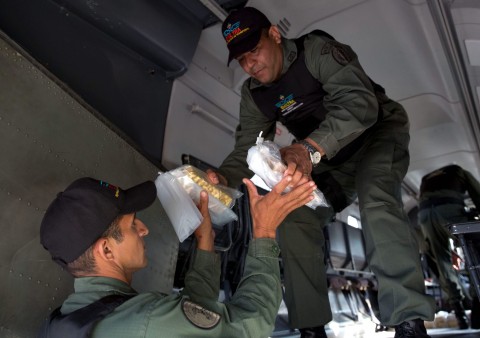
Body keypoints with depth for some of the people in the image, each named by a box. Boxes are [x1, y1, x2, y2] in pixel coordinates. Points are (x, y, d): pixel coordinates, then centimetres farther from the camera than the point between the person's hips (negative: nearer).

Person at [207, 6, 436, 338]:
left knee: (375, 201, -34)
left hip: (379, 131, -5)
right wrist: (223, 177, -32)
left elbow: (359, 102, -38)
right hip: (331, 160, 6)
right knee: (294, 218, -9)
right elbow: (246, 147, -9)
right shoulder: (253, 94, -5)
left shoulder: (318, 49, -23)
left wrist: (310, 148, -55)